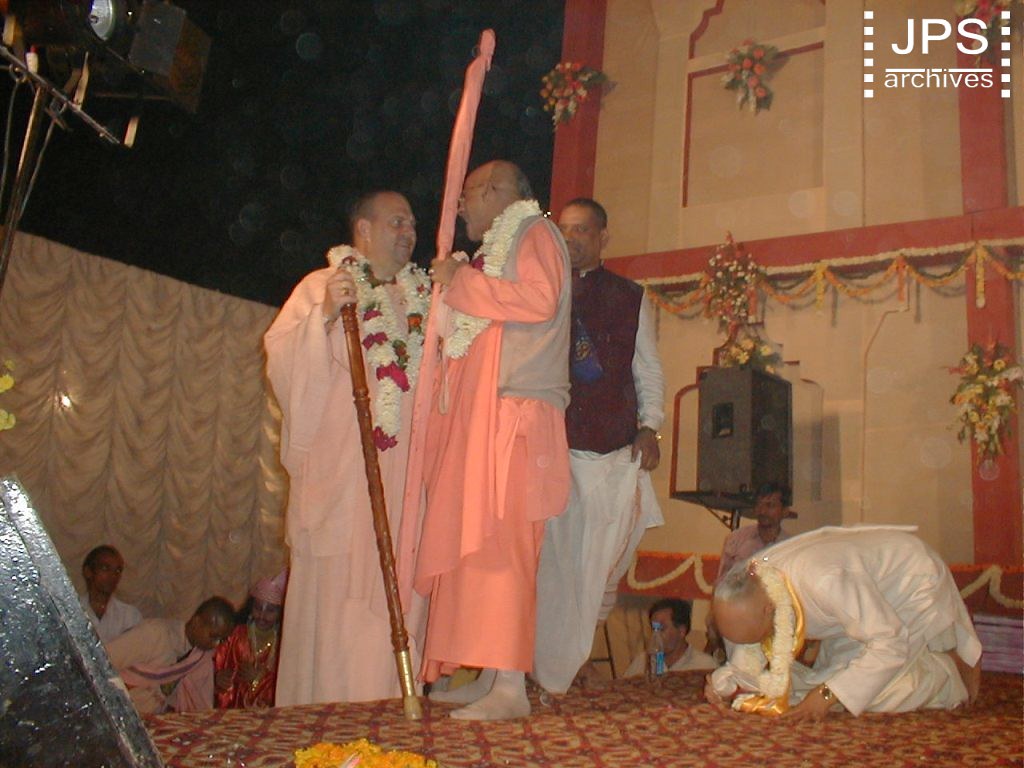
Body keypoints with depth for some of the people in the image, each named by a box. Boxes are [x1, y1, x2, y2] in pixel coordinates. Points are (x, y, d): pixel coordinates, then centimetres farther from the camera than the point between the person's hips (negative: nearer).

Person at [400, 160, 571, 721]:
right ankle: (489, 675, 9)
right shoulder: (496, 248, 28)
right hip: (475, 420, 9)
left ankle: (510, 687, -12)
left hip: (512, 417, -9)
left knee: (499, 543, -14)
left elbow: (540, 299, -16)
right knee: (471, 543, 4)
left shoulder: (535, 233, 3)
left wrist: (463, 282, -9)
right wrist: (453, 288, 21)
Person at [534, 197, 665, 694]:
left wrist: (649, 425, 3)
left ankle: (576, 654, 21)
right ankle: (552, 671, 10)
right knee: (552, 555, -2)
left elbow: (648, 369, 15)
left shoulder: (629, 298, 14)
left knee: (605, 551, 2)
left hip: (614, 448, 1)